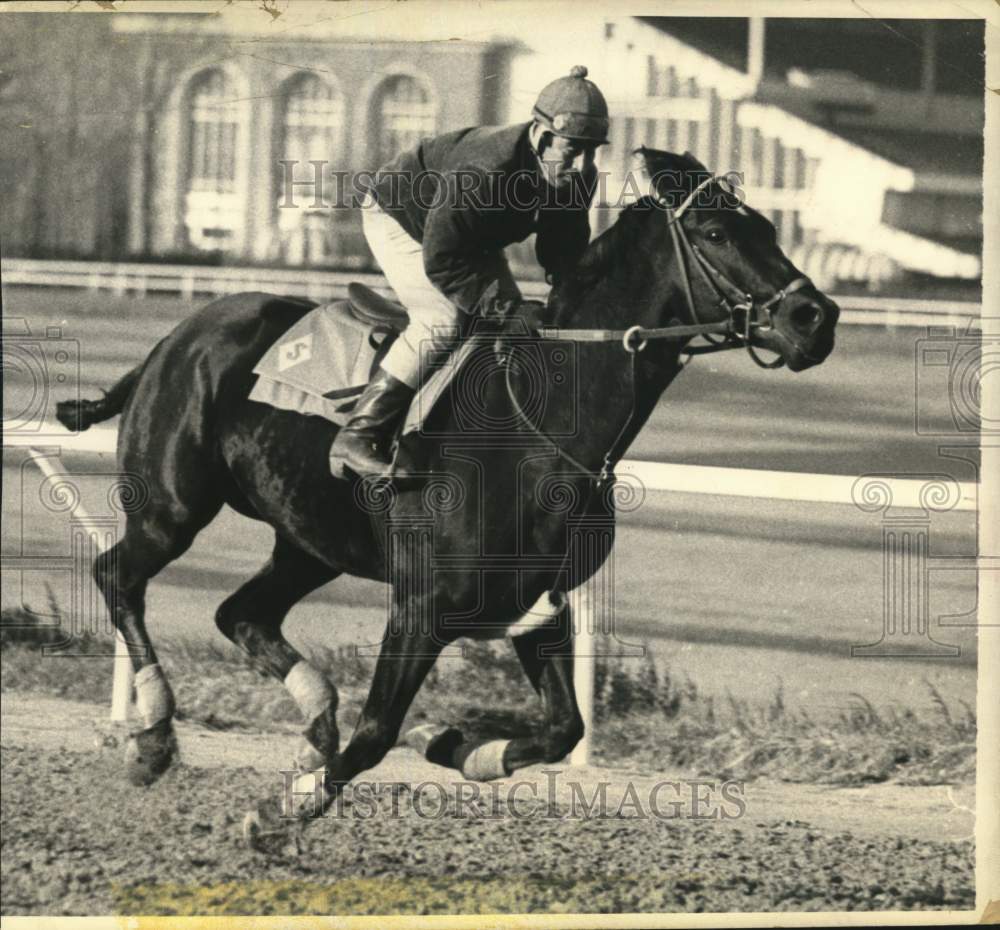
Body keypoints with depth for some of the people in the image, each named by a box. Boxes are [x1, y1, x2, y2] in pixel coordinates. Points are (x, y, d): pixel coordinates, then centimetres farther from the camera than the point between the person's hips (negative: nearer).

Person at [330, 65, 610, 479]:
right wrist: (503, 307, -40)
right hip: (398, 218, -8)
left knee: (511, 317, 0)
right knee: (445, 319, -24)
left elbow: (564, 250, -3)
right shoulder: (487, 169, -43)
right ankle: (359, 436, -22)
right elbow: (441, 259, -40)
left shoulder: (579, 178, -18)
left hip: (471, 238, 8)